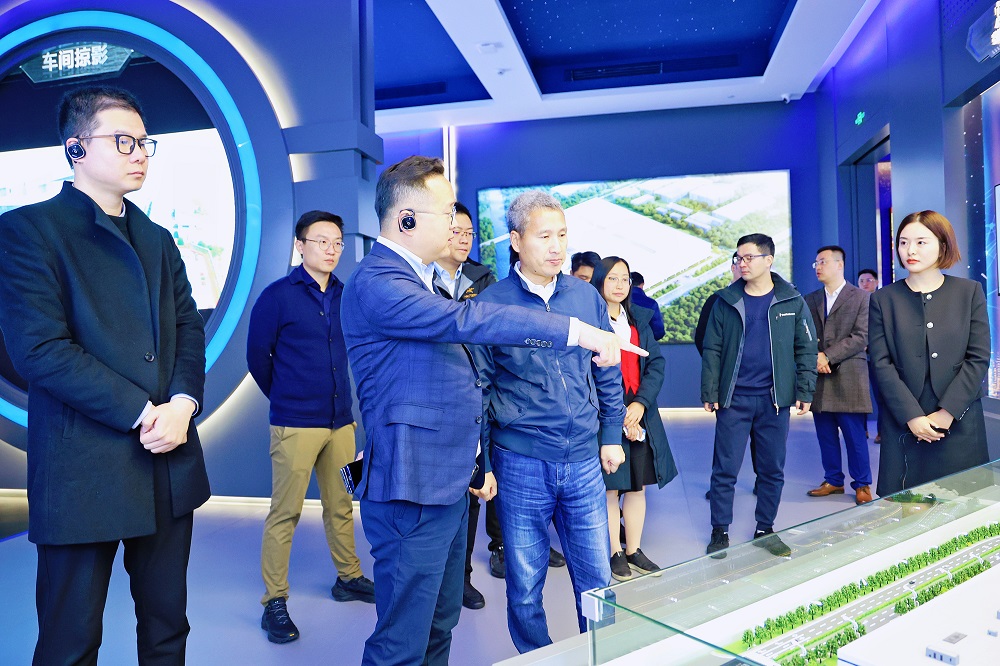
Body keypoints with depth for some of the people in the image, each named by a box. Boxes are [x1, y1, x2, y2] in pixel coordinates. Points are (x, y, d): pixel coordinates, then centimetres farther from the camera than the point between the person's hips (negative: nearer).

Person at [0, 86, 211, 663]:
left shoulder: (158, 239, 16)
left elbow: (189, 326, 9)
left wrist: (183, 403, -9)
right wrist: (144, 413, -16)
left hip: (170, 463, 6)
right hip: (84, 473, -5)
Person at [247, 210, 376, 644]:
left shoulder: (345, 295, 7)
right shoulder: (277, 295, -5)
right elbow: (257, 355, -1)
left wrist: (342, 397, 12)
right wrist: (283, 397, 8)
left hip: (341, 421, 5)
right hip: (295, 425, -4)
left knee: (341, 506, 15)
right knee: (285, 512, 1)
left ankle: (348, 578, 31)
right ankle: (274, 601, 13)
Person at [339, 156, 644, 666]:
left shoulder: (415, 278, 15)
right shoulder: (375, 282, -17)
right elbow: (465, 320, -30)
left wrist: (479, 463, 23)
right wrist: (577, 331, -28)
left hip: (447, 487, 10)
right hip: (412, 491, -10)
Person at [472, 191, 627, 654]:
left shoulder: (586, 296, 4)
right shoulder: (491, 303, -6)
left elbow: (608, 374, 12)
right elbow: (477, 388, -3)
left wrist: (611, 436, 11)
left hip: (584, 462, 3)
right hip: (520, 464, -2)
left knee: (596, 580, 12)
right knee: (525, 586, 12)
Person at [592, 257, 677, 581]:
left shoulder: (639, 318, 12)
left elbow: (656, 363, 6)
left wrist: (641, 404, -9)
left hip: (640, 413, 5)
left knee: (638, 485, 10)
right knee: (610, 487, 3)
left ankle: (634, 550, 23)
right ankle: (615, 554, 16)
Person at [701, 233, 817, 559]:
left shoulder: (792, 301, 2)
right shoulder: (726, 301, 2)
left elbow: (806, 348, 4)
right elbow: (712, 349, 2)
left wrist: (804, 391, -2)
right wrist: (710, 392, -3)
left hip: (774, 398, 1)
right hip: (733, 398, -1)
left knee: (772, 469, 10)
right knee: (724, 468, 2)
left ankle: (765, 531, 25)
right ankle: (719, 532, 15)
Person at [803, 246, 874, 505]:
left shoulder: (861, 297, 1)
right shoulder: (810, 300, 14)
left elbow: (861, 337, -8)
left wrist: (828, 356, -14)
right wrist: (813, 358, -10)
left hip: (848, 378, -4)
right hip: (819, 378, 4)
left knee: (855, 435, 1)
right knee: (826, 435, 10)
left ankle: (862, 484, 15)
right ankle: (833, 481, 22)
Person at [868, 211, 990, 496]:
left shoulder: (969, 292, 5)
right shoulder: (883, 299, 3)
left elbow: (979, 358, -2)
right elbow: (882, 364, -3)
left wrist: (947, 412, -11)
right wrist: (912, 416, -12)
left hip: (960, 424, 1)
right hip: (903, 426, 0)